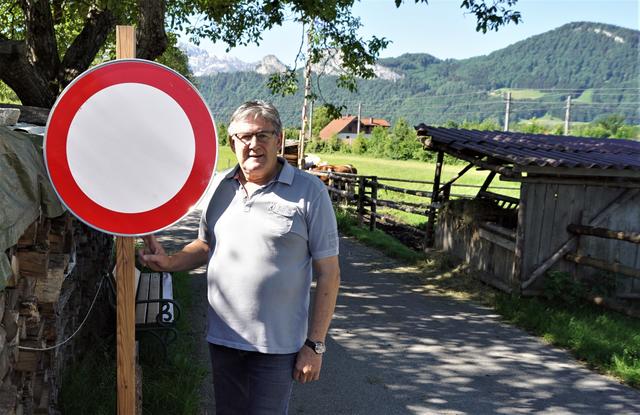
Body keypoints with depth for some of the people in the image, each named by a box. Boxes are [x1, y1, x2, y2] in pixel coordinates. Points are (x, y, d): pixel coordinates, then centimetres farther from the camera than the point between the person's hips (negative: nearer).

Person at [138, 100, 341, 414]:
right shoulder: (217, 185, 5)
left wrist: (314, 345, -10)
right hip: (222, 338, 5)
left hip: (276, 344, -4)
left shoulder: (309, 191, -9)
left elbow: (328, 274, -9)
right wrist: (169, 262, -2)